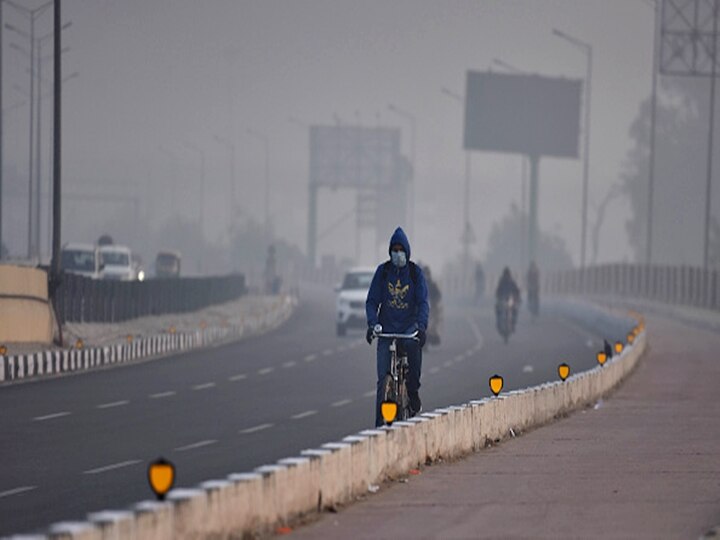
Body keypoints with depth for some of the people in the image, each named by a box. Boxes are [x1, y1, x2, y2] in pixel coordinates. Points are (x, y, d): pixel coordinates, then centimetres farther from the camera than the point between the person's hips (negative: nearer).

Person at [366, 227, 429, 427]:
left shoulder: (416, 272, 1)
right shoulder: (382, 271, 3)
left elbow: (423, 302, -5)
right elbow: (372, 300, 2)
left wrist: (422, 325, -22)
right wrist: (372, 323, -15)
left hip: (409, 325, -1)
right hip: (387, 327, 1)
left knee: (412, 343, -36)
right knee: (383, 379, -6)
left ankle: (413, 391, -20)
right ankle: (380, 423, -1)